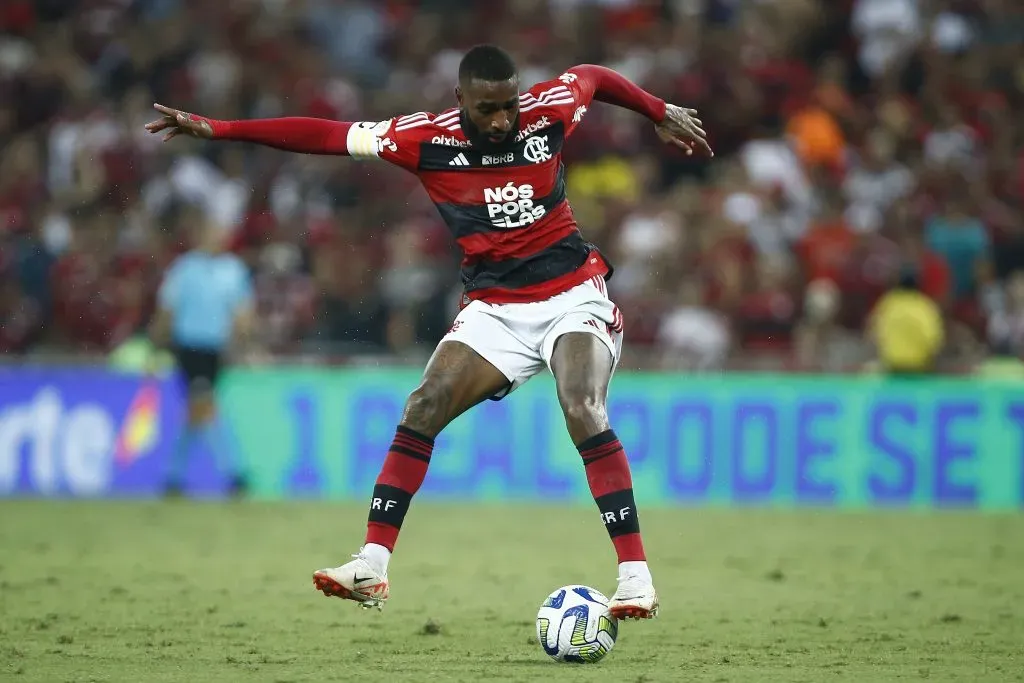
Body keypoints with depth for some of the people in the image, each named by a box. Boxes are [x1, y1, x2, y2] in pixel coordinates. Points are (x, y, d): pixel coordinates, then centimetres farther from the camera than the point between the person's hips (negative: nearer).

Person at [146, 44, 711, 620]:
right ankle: (372, 567, -8)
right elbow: (324, 135, -8)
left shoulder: (549, 110, -9)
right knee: (423, 410, -13)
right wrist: (215, 128, -9)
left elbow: (593, 75, 13)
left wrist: (662, 112, 23)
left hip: (572, 296, -2)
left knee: (584, 412, -24)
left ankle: (636, 575, -23)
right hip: (494, 307, 2)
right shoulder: (426, 139, -10)